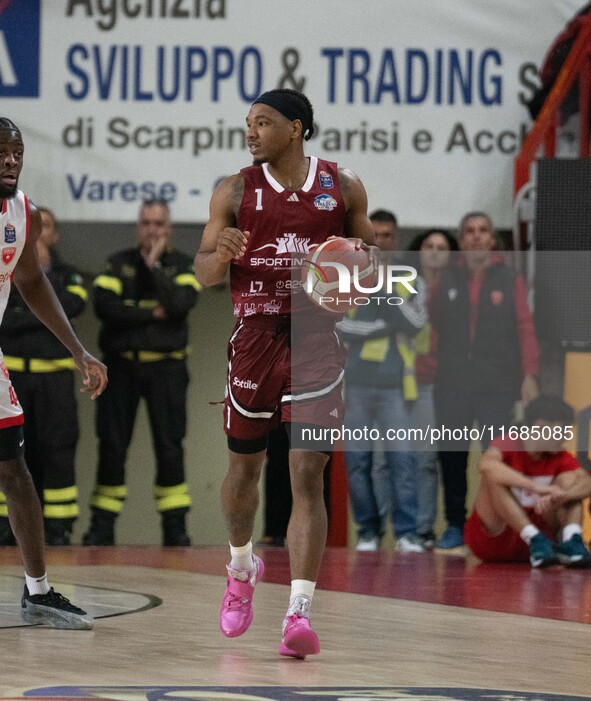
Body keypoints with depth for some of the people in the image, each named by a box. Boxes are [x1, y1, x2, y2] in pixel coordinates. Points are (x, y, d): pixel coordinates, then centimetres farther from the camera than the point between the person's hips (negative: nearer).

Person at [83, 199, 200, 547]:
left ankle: (175, 525, 0)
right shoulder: (119, 263, 8)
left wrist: (154, 265, -12)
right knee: (112, 446, 1)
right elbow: (104, 305, -8)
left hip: (165, 366, -1)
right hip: (121, 365, 1)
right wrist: (151, 314, -12)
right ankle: (102, 525, 7)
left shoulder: (183, 265, 5)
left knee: (170, 446, -4)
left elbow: (179, 304, -14)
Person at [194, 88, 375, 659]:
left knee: (308, 474, -11)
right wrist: (223, 253, -20)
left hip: (316, 338, -2)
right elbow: (203, 273, 3)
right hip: (254, 335, 2)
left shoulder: (342, 188, 3)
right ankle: (241, 565, 43)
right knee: (244, 466, 14)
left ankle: (299, 612, -16)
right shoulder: (235, 191, 3)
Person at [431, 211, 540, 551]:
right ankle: (455, 526, 11)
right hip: (453, 385, 3)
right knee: (452, 454, 2)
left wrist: (529, 375, -7)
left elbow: (525, 329, 1)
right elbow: (434, 326, 13)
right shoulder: (447, 280, 11)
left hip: (498, 386, -2)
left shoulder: (510, 280, 5)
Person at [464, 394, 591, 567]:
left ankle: (572, 540, -33)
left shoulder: (560, 458, 1)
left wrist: (564, 495, -41)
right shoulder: (508, 445, -12)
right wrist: (537, 488, -45)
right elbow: (487, 465, -37)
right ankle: (535, 539, -41)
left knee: (569, 477, -8)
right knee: (494, 476, -27)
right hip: (491, 539, -4)